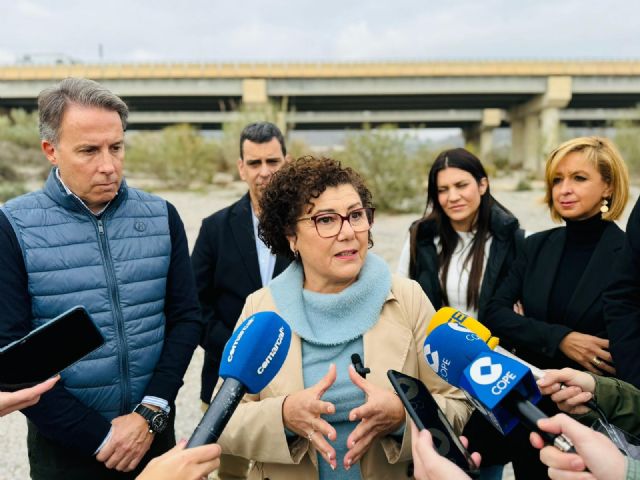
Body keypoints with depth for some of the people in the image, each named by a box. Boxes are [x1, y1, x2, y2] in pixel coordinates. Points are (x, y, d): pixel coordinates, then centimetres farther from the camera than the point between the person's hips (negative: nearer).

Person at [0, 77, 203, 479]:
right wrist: (100, 438, -12)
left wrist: (150, 414, -11)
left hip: (153, 431, 3)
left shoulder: (162, 217, -2)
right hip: (66, 443, -2)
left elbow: (186, 318, -1)